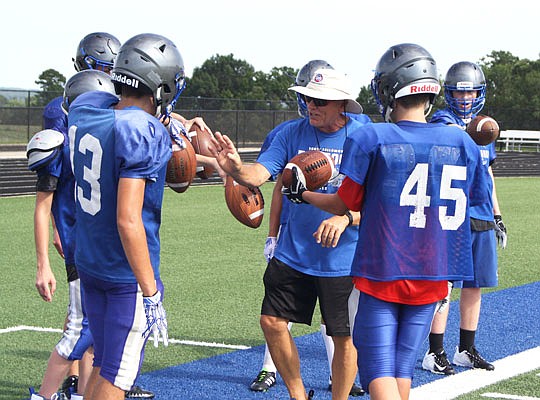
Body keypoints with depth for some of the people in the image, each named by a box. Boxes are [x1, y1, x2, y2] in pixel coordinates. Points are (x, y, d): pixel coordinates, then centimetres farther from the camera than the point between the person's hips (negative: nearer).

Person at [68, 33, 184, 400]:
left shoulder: (84, 109, -1)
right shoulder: (143, 133, -23)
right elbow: (128, 220, -26)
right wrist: (150, 292, -23)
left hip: (89, 261, 8)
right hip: (127, 273, -8)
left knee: (104, 364, 21)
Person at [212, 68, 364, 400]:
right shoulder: (293, 134, -1)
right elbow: (259, 174, -10)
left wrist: (346, 218, -31)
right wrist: (236, 168, -32)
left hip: (343, 257, -4)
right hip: (294, 253, 4)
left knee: (344, 337, 5)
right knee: (273, 322, 3)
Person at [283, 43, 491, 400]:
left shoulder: (371, 139, -11)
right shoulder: (462, 143, -1)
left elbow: (343, 205, -2)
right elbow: (469, 203, 6)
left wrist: (302, 194, 17)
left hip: (380, 275, -4)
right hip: (432, 277, 4)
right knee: (402, 370, 15)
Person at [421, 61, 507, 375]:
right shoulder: (442, 120, -5)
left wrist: (497, 216, 24)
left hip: (482, 219, 7)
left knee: (474, 286, 11)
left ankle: (466, 350, 21)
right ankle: (435, 353, 2)